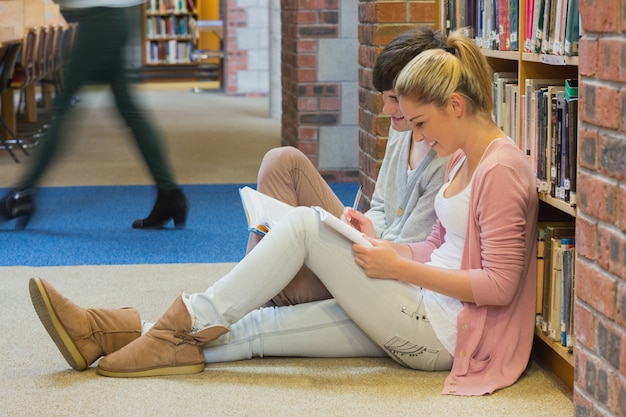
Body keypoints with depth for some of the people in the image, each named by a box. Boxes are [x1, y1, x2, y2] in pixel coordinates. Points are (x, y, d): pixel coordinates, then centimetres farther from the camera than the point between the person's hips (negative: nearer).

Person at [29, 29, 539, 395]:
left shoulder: (501, 170, -15)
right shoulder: (462, 160, 15)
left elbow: (499, 285, -20)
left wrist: (399, 269, -17)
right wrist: (377, 244, 7)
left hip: (442, 331, -9)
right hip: (424, 315, 9)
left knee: (306, 223, -15)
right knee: (257, 327, -1)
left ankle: (191, 320, -8)